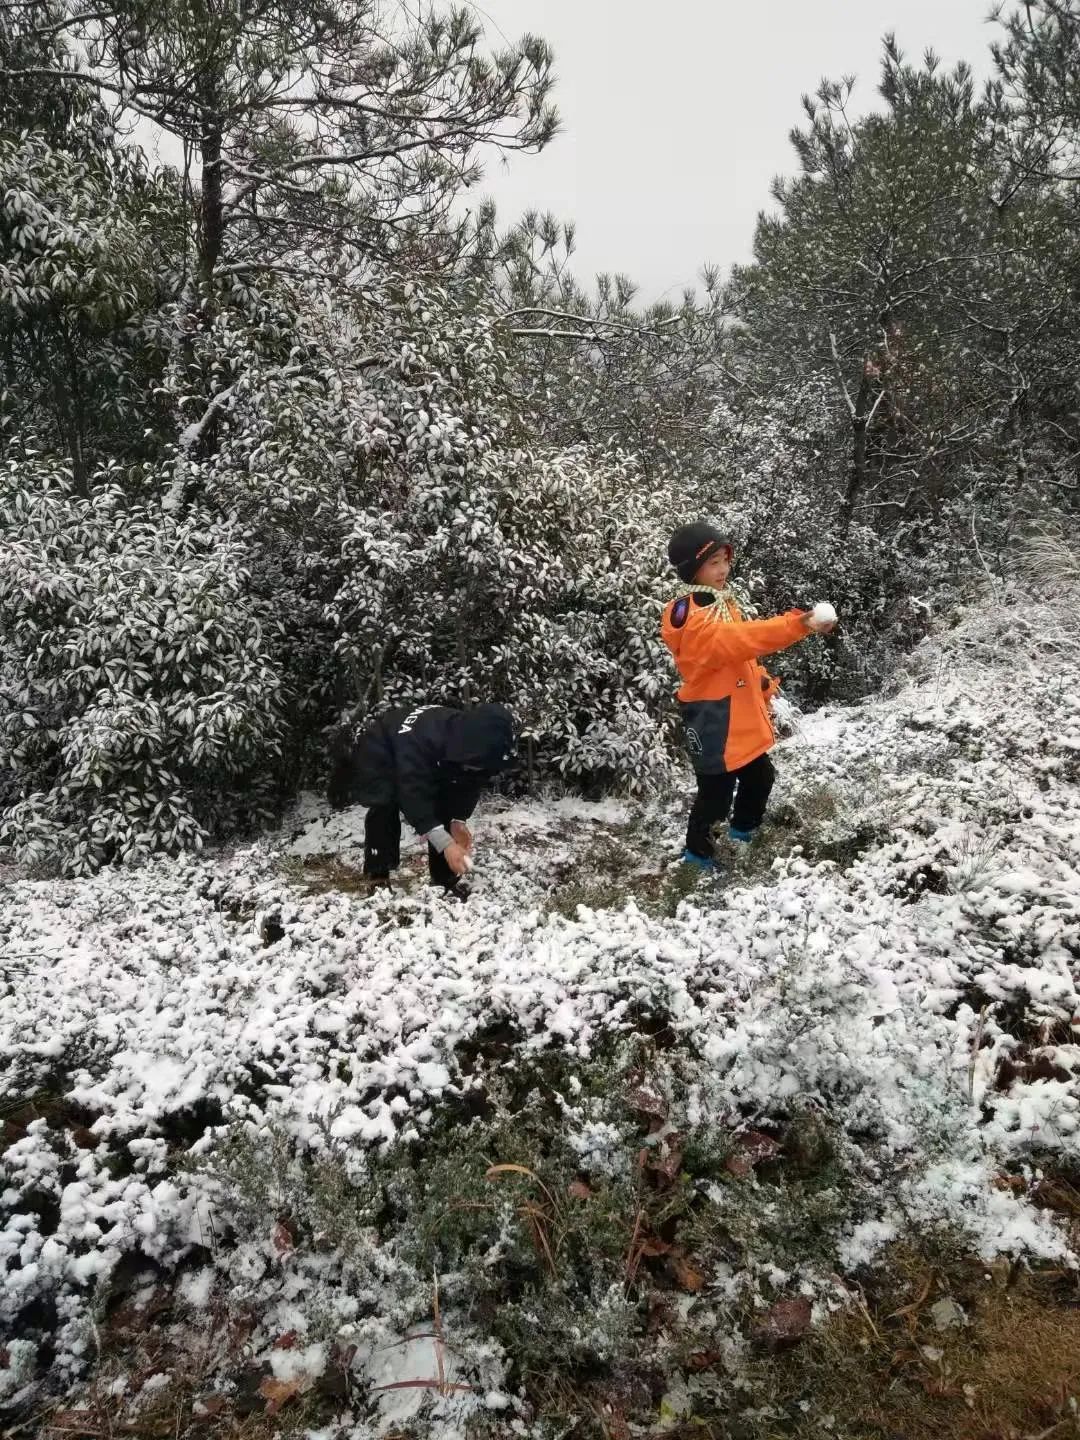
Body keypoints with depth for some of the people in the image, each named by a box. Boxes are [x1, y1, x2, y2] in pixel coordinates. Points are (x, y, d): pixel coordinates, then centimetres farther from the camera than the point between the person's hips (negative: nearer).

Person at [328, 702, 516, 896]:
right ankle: (378, 877, -12)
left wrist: (458, 820, -27)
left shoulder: (480, 746, -27)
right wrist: (446, 844, -51)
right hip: (381, 753, -5)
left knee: (445, 814, -7)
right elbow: (413, 796, -47)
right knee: (384, 807, -25)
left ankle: (446, 879, 4)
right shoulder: (421, 737, -47)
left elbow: (469, 786, -11)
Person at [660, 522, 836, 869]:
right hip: (713, 723, -9)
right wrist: (797, 625, -51)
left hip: (743, 717, 9)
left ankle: (744, 827, 48)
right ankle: (697, 848, 27)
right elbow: (741, 639, -42)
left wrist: (763, 684, 11)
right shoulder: (692, 618, -26)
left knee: (760, 776, 23)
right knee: (716, 791, 4)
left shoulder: (723, 602, 6)